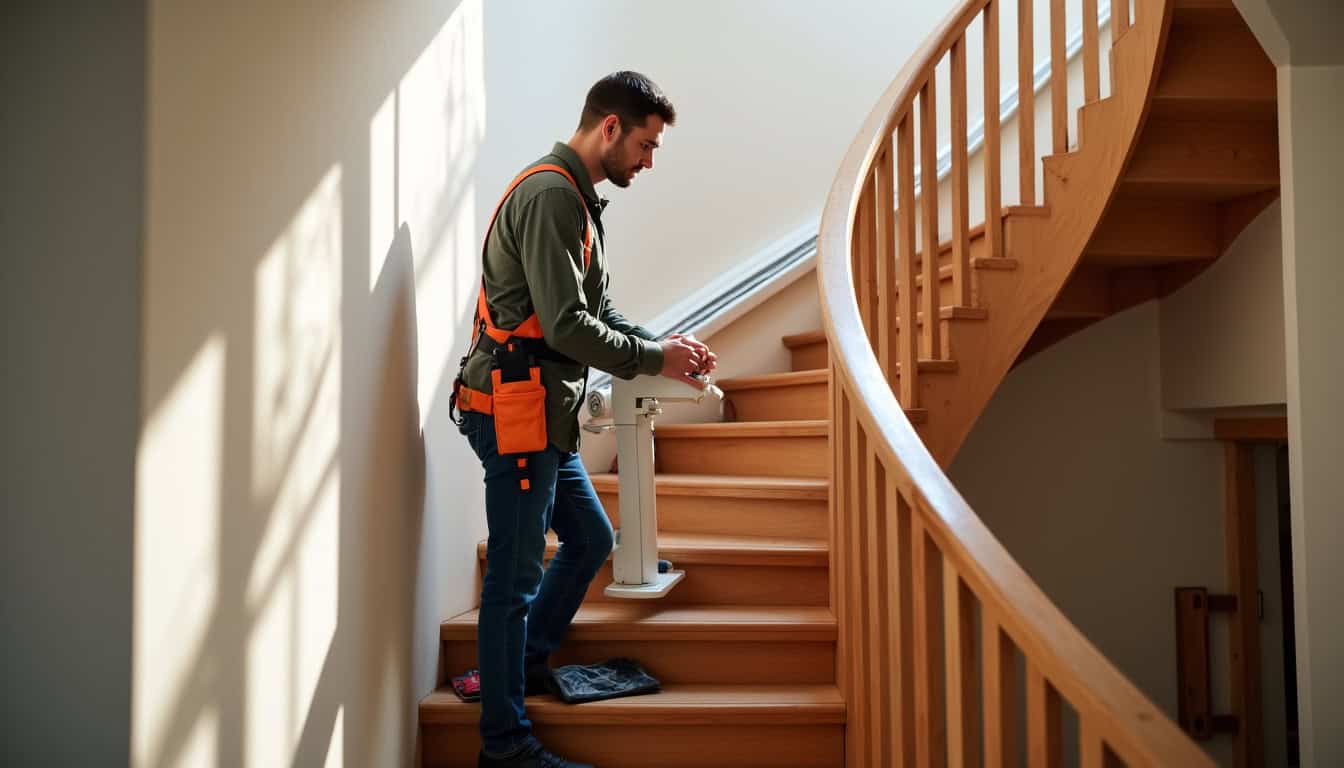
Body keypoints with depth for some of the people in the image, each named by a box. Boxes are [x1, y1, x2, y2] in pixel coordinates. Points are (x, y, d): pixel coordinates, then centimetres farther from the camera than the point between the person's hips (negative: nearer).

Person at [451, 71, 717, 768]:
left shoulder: (577, 198, 17)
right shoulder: (551, 194, -15)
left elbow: (599, 312, 19)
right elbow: (566, 324, -22)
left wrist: (665, 346, 6)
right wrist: (654, 359, -11)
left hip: (547, 416, 10)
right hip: (514, 409, -10)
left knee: (590, 539, 19)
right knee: (515, 574, -2)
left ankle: (523, 664, 34)